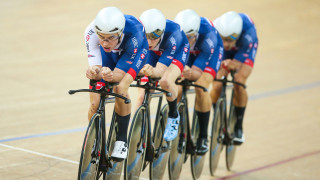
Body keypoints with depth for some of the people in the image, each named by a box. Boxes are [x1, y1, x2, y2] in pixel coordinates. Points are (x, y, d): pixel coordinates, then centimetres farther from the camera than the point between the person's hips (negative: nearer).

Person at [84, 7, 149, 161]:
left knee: (120, 89, -29)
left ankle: (122, 139, -11)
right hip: (109, 55, 2)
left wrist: (111, 76, -60)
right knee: (95, 104, -10)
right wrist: (94, 72, -56)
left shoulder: (133, 32, -42)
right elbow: (96, 67, -32)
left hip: (135, 51, -2)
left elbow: (121, 73, -37)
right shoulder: (91, 32, -36)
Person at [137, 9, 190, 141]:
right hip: (154, 52, 3)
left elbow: (160, 70, -44)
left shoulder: (173, 34, -41)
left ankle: (173, 116, -6)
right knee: (142, 97, -11)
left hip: (177, 50, -3)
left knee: (165, 81, -33)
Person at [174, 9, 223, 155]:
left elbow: (198, 72, -41)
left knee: (201, 89, -22)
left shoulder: (208, 35, -41)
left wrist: (190, 73, -64)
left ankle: (203, 137, -8)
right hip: (183, 51, 3)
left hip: (210, 50, -3)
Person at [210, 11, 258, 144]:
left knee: (239, 84, -23)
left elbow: (237, 64, -42)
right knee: (217, 86, -16)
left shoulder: (247, 34, -43)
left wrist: (230, 65, -65)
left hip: (243, 50, -1)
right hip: (222, 53, 2)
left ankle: (238, 127, -3)